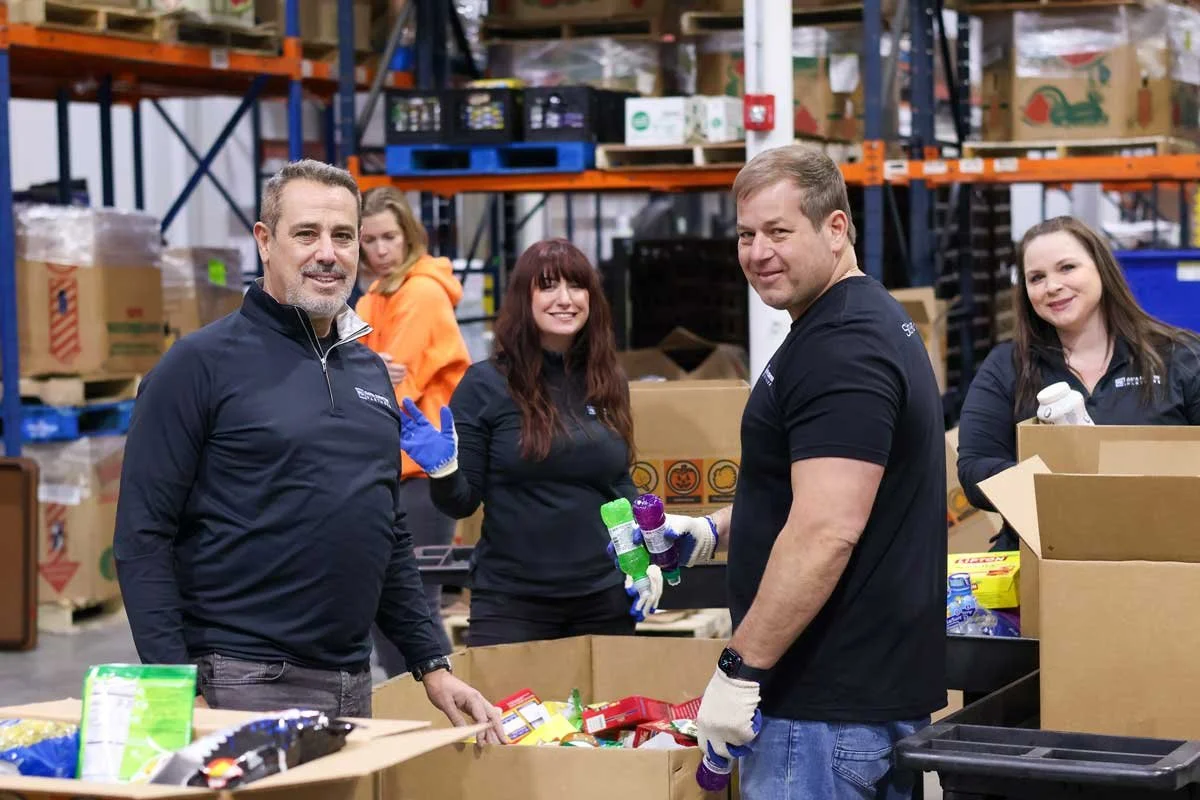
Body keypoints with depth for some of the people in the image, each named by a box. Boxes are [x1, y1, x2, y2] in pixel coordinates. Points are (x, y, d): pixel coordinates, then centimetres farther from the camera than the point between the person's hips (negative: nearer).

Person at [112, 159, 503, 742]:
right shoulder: (201, 364, -7)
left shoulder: (370, 370, 14)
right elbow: (142, 537, -11)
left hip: (352, 685, 7)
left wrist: (431, 665, 15)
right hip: (240, 684, -6)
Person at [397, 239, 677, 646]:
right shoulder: (485, 383, -6)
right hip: (511, 602, -4)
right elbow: (461, 502, -3)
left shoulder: (609, 383, 6)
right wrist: (443, 469, -23)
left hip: (604, 599, 4)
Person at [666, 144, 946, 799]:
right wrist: (713, 530, 20)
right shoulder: (870, 321, 15)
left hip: (828, 704, -11)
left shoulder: (840, 348, -18)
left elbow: (828, 532, -26)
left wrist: (740, 669, -23)